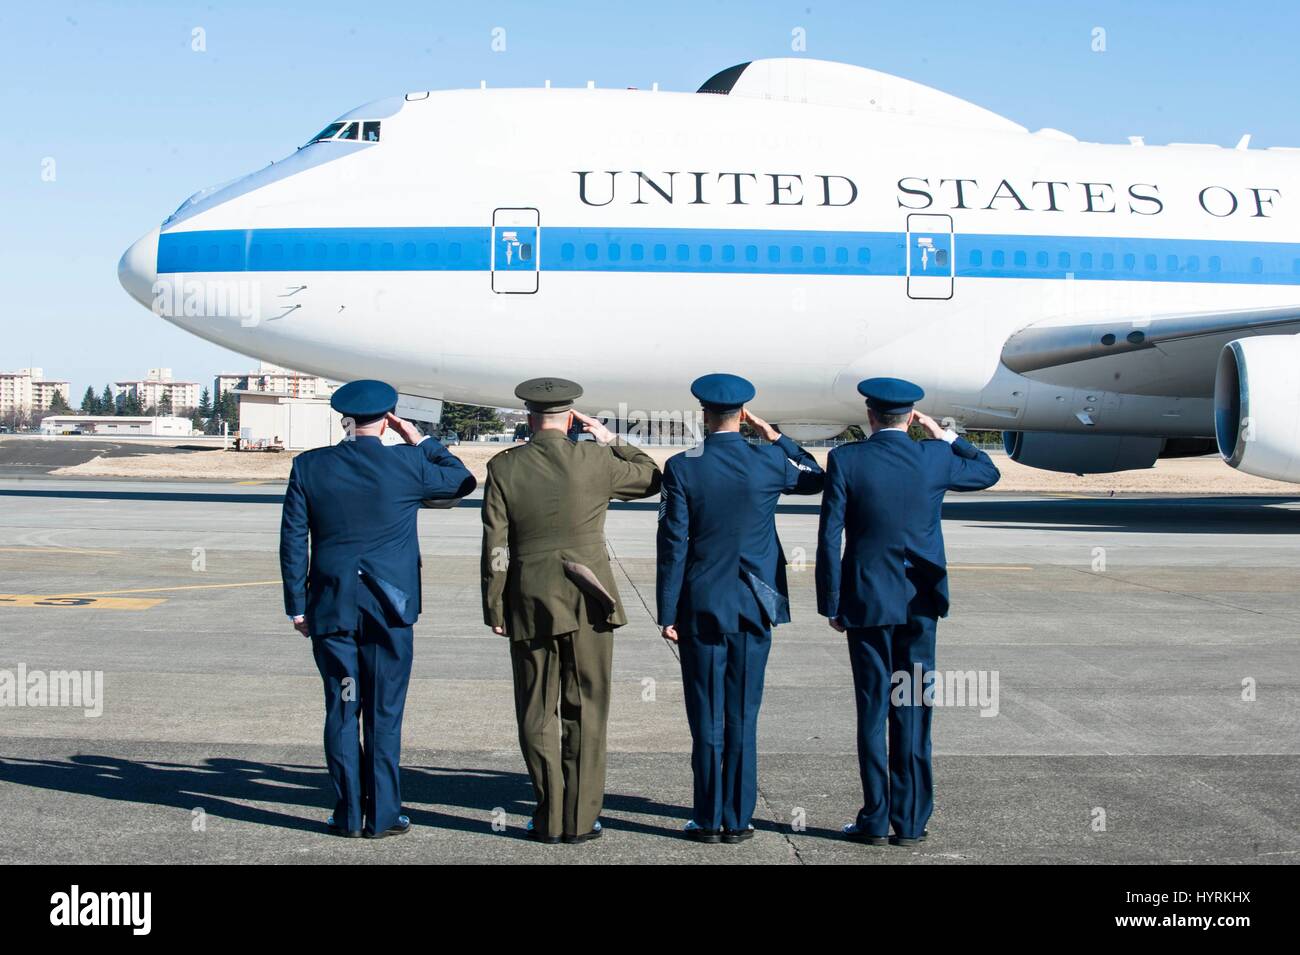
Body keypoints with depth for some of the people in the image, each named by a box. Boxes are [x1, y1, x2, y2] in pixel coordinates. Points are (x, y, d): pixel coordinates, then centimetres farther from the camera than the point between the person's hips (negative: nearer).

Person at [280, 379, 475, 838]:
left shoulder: (308, 466, -1)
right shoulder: (406, 464, -6)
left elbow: (292, 540, 1)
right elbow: (461, 481, 12)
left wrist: (297, 607, 7)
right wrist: (420, 440, 14)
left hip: (330, 610, 2)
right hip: (389, 609, -1)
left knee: (341, 712, 8)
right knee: (384, 714, 4)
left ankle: (348, 814, 12)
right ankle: (382, 816, 8)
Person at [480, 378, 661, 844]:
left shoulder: (503, 468, -4)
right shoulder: (595, 461, -5)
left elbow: (495, 547, -4)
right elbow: (651, 477, 13)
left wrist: (494, 608, 3)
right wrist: (609, 438, 16)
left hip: (528, 602, 1)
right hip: (587, 602, 0)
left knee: (537, 714, 9)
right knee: (585, 712, 7)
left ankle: (550, 818, 11)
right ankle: (580, 819, 8)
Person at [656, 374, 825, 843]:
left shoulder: (682, 467, -8)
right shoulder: (768, 463, -3)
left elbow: (673, 545, -8)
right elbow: (815, 478, 19)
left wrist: (668, 612, -2)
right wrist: (772, 434, 14)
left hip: (700, 608, -1)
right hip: (754, 609, 1)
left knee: (706, 719, 5)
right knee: (743, 718, 7)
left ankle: (709, 820, 9)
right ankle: (737, 820, 10)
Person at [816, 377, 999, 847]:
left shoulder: (845, 460, -7)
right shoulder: (935, 458, -2)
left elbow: (829, 537, -7)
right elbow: (988, 472, 19)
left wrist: (831, 605, 0)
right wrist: (945, 434, 21)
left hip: (866, 602, -1)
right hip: (920, 603, 2)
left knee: (872, 711, 4)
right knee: (914, 712, 7)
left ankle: (876, 821, 9)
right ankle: (910, 822, 11)